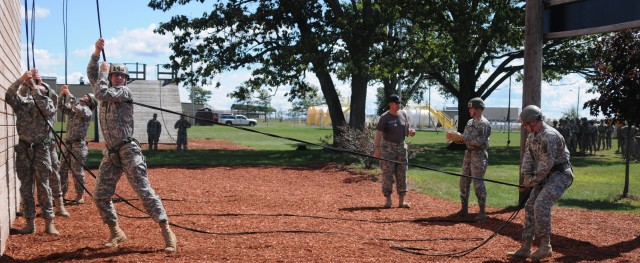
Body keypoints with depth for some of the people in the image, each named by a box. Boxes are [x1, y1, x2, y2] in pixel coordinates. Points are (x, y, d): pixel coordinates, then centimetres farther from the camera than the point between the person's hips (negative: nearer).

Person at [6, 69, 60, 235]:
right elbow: (9, 97, -12)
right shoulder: (22, 102, 8)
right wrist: (20, 80, -24)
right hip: (23, 149, 3)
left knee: (43, 186, -2)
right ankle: (30, 223, 12)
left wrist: (35, 86, -18)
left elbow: (47, 109, -20)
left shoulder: (47, 102, 4)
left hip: (41, 149, -3)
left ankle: (49, 223, 2)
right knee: (26, 187, 6)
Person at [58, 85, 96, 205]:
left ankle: (80, 196, 5)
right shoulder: (72, 110, 16)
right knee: (63, 170, 8)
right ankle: (62, 193, 16)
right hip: (68, 143, 7)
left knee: (77, 171, -3)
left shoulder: (87, 111, -5)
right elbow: (61, 107, 12)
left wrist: (69, 95, -18)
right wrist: (62, 94, -2)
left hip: (78, 145, -7)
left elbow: (78, 108, -24)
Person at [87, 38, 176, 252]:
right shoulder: (107, 90, 17)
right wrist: (97, 52, 1)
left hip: (128, 151, -7)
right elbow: (91, 74, 14)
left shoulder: (125, 91, -3)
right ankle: (116, 233, 18)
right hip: (110, 153, 7)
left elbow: (101, 93, -16)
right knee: (100, 196, 4)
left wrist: (103, 72, -1)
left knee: (144, 191, -13)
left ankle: (167, 233, -12)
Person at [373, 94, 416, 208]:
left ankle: (402, 200, 10)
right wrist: (376, 149, -24)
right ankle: (388, 199, 6)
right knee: (387, 174, -2)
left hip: (401, 147, 5)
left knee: (402, 174, 5)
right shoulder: (385, 117, -10)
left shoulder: (403, 114, 7)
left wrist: (411, 132, -8)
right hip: (388, 148, -5)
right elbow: (378, 134, -15)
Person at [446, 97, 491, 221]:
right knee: (464, 182, 10)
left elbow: (479, 142, -21)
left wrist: (461, 137, -20)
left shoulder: (484, 124, -12)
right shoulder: (470, 122, 14)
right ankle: (464, 208, 20)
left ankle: (482, 212, 0)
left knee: (478, 183, -7)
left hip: (479, 155, -8)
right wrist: (455, 137, -4)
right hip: (468, 154, 8)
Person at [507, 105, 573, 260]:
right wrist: (526, 178, -6)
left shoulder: (549, 136, -23)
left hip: (559, 175, -10)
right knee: (530, 207, 6)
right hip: (546, 176, 10)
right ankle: (525, 248, 11)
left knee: (541, 205, -22)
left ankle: (545, 247, -12)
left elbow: (546, 165, -23)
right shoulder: (533, 135, 8)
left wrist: (532, 182, -15)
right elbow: (528, 157, 6)